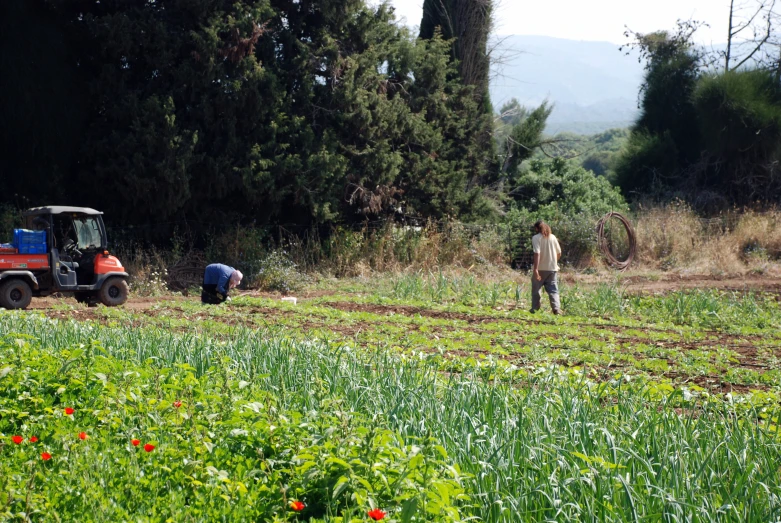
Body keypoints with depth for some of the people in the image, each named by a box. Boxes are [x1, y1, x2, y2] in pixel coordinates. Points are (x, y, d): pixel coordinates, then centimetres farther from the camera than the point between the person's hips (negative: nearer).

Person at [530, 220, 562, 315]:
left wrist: (536, 269, -22)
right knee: (553, 290, 5)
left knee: (536, 289, 13)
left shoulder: (536, 238, -9)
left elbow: (537, 253, -19)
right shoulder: (553, 237, 6)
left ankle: (535, 308, 19)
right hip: (552, 268, 3)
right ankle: (556, 308, -11)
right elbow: (559, 253, 10)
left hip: (541, 268, -3)